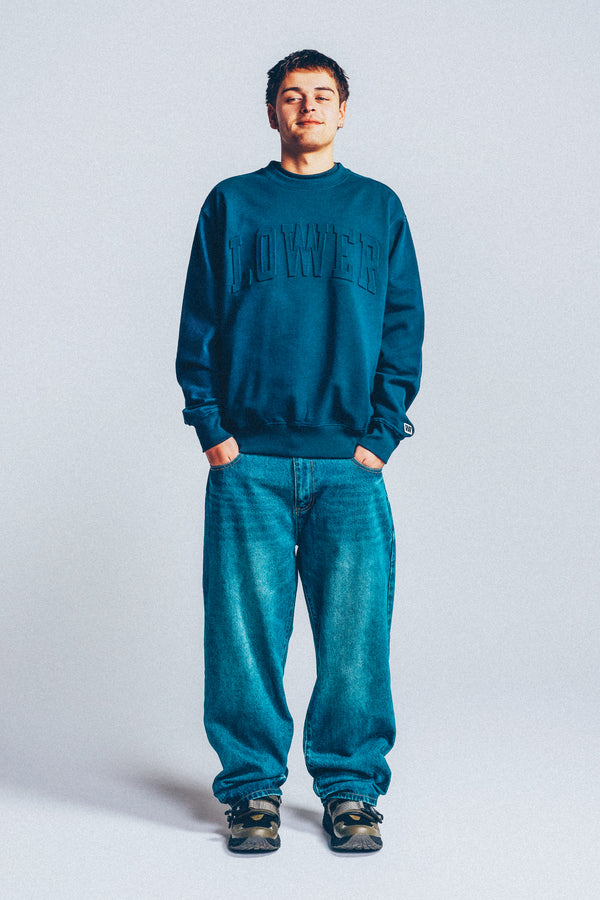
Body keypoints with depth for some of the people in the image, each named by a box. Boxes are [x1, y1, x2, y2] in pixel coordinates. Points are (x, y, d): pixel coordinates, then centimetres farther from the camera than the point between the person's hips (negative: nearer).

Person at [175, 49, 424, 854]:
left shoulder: (378, 208, 12)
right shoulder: (231, 205, 11)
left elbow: (404, 330, 8)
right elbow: (199, 326, 8)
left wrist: (381, 435, -3)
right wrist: (212, 429, -3)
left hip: (351, 461, 0)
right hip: (248, 462, 0)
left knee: (355, 632, 0)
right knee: (246, 629, 0)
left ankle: (351, 787, 13)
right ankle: (252, 786, 13)